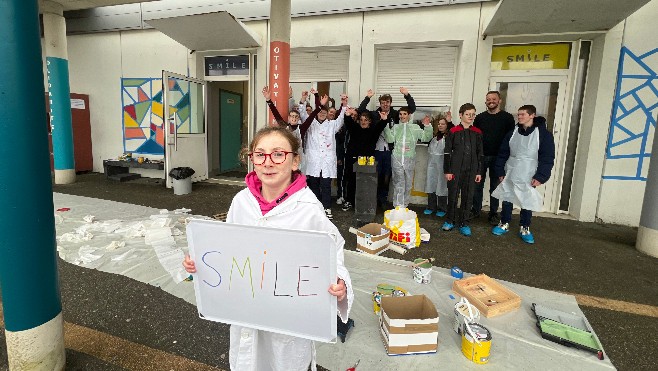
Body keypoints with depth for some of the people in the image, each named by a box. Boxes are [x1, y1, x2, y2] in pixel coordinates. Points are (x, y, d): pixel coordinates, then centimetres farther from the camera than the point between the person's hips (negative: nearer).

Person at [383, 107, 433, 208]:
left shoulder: (415, 128, 6)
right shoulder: (395, 127, 7)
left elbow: (426, 138, 1)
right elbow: (390, 139, -5)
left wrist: (427, 126, -12)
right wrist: (386, 127, -14)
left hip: (409, 159, 1)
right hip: (396, 159, -1)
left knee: (408, 183, 10)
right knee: (398, 183, 0)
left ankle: (404, 205, 24)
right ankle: (398, 206, 6)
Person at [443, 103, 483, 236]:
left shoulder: (477, 133, 6)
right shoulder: (454, 131, -2)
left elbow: (480, 153, 9)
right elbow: (447, 152, -2)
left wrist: (479, 171, 6)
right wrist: (447, 171, -5)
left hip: (471, 170, 2)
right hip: (455, 170, -2)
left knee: (468, 197, 6)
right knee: (453, 196, 5)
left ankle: (464, 223, 17)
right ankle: (450, 220, 21)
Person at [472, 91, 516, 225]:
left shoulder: (507, 117, 2)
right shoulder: (480, 117, 7)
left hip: (497, 158, -1)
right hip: (481, 156, 2)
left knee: (495, 186, 6)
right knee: (477, 184, 5)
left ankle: (493, 213, 15)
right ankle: (476, 210, 18)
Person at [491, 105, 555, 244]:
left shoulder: (543, 134, -7)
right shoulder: (513, 133, 5)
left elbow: (547, 158, -8)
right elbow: (503, 153, 8)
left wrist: (540, 176, -14)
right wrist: (500, 171, 4)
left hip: (529, 177, -3)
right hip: (510, 175, 3)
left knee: (527, 202, 5)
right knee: (507, 199, 9)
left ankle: (525, 229, 21)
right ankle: (504, 224, 24)